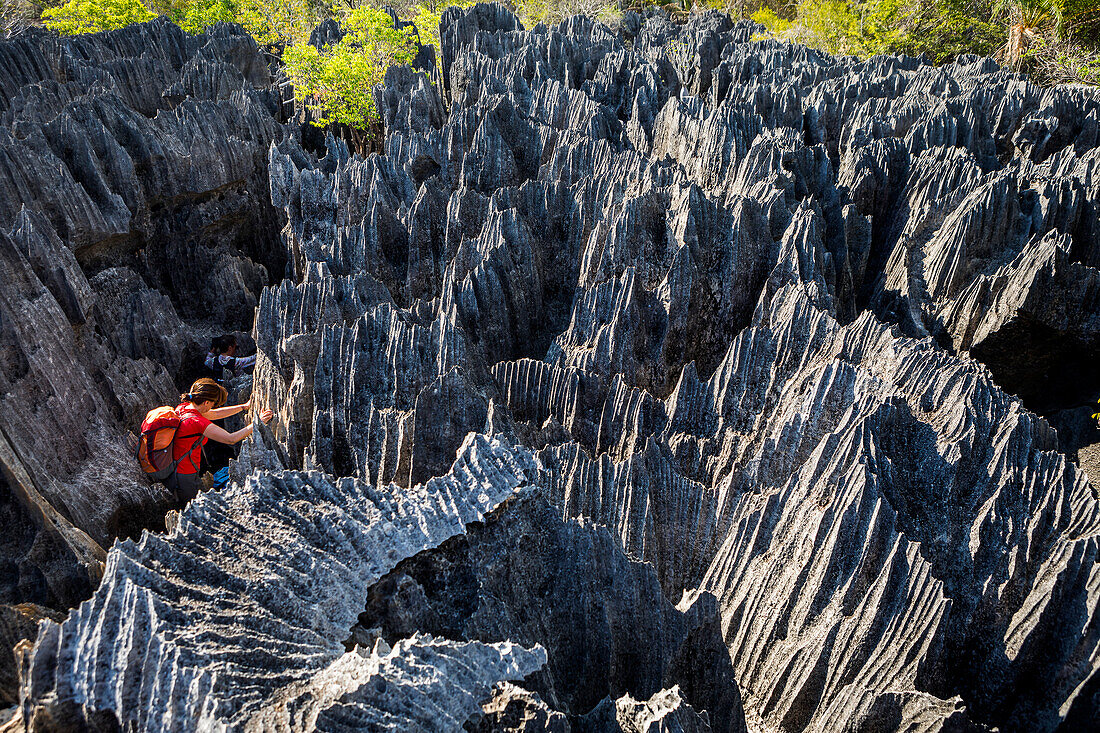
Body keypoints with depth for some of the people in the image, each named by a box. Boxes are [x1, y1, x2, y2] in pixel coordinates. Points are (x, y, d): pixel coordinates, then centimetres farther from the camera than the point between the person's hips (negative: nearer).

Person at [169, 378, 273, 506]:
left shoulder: (182, 407, -2)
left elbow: (214, 414, 12)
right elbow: (231, 439, -24)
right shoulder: (197, 422, -27)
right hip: (185, 480, -8)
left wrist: (244, 406, 13)